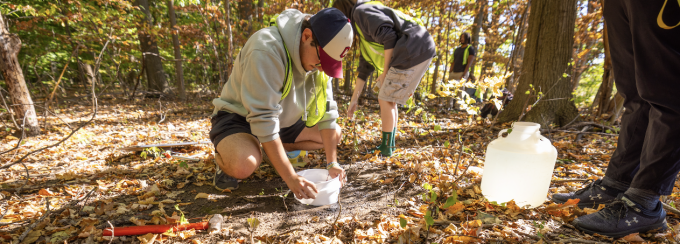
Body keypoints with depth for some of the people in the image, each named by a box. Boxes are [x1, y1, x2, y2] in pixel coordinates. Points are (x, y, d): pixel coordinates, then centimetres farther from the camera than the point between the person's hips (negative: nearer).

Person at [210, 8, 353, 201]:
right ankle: (225, 158, 0)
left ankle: (271, 151, 10)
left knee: (335, 134, 1)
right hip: (239, 117, -7)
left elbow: (326, 112, -7)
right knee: (244, 165, -37)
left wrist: (332, 163, -11)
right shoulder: (267, 50, -33)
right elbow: (263, 119, -36)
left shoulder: (320, 57, -10)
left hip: (283, 120, 7)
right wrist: (291, 178, -35)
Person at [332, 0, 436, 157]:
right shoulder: (365, 36, 26)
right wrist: (354, 100, 26)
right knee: (388, 100, 16)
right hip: (420, 54, 9)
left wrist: (385, 72, -5)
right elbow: (364, 68, 27)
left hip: (414, 51, -9)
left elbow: (388, 37, -15)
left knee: (385, 100, -1)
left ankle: (386, 148, 10)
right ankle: (389, 144, 24)